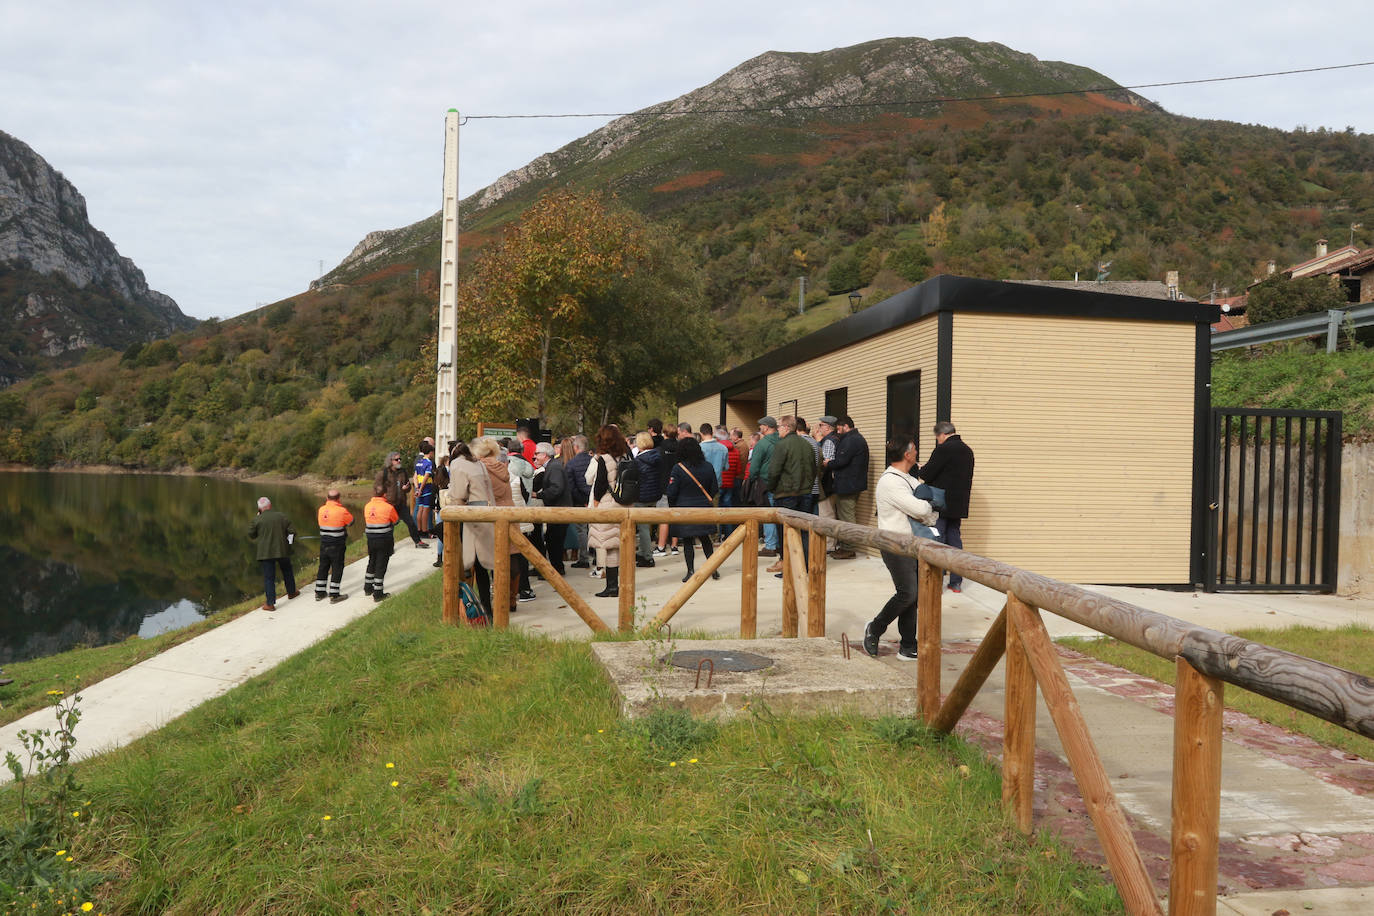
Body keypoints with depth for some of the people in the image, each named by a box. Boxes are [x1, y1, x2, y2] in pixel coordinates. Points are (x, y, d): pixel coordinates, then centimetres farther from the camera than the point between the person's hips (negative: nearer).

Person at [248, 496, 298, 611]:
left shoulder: (257, 520, -8)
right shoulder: (281, 517, -2)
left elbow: (251, 535, 3)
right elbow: (292, 531, -2)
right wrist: (290, 541, 15)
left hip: (266, 553, -2)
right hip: (282, 550, 2)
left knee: (268, 577, 1)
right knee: (287, 571, 25)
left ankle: (270, 603, -1)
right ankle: (291, 592, 42)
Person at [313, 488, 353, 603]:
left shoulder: (321, 509, -3)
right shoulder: (342, 511, -18)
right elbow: (351, 521, -1)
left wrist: (326, 502, 19)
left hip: (324, 544, 5)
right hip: (337, 546, -5)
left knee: (323, 567, 16)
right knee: (337, 568, 4)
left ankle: (319, 593, 25)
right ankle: (334, 595, 5)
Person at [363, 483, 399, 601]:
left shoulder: (367, 506, -2)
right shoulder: (388, 507, -15)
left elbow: (366, 521, 8)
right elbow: (396, 521, 0)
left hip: (371, 540, 5)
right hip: (384, 541, -5)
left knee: (371, 564, 22)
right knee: (381, 566, 2)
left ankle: (368, 588, 34)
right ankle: (378, 594, 4)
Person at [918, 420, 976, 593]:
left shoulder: (943, 449, -15)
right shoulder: (967, 451, 10)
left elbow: (927, 474, -13)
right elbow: (968, 479, 16)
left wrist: (919, 472, 7)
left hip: (941, 505, -7)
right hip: (959, 505, 7)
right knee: (955, 540, 13)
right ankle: (956, 582, 15)